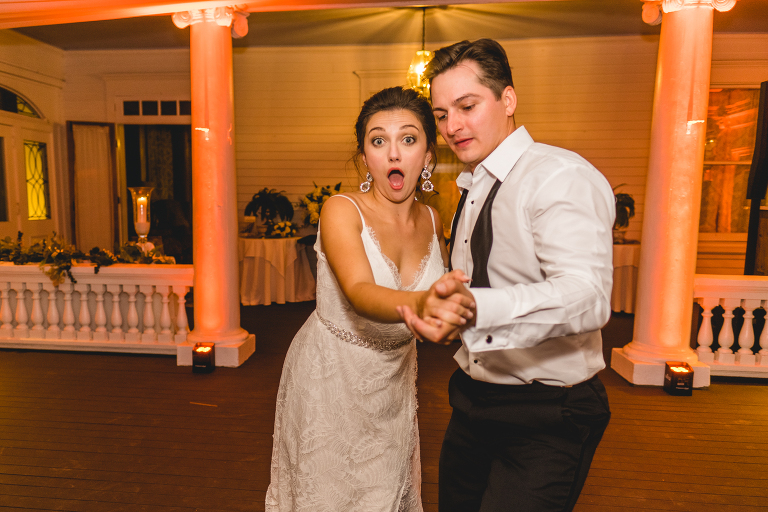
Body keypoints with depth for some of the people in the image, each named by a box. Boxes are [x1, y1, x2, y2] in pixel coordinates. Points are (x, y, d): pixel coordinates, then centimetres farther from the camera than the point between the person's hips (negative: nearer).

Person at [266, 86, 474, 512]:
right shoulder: (341, 211, -20)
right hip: (330, 381, -4)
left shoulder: (432, 222, -4)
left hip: (394, 383, 4)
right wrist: (420, 303, -56)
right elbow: (360, 292, -39)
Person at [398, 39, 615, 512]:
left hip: (546, 419, -8)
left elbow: (586, 296, -34)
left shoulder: (563, 177, -18)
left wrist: (475, 308, -49)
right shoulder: (472, 189, 11)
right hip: (474, 402, 8)